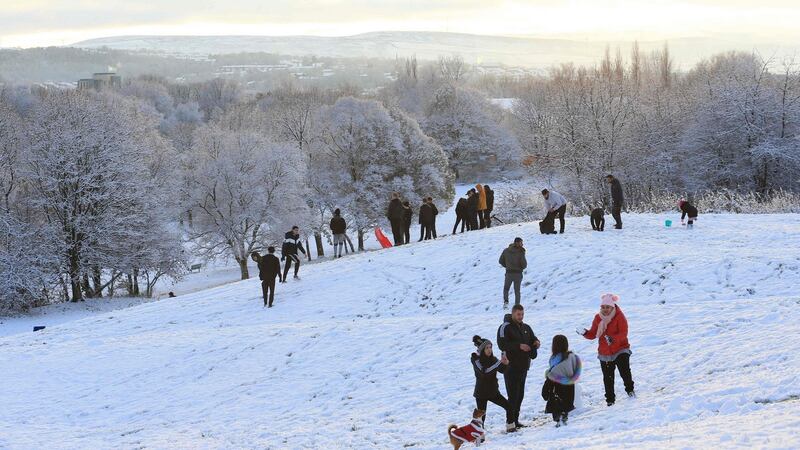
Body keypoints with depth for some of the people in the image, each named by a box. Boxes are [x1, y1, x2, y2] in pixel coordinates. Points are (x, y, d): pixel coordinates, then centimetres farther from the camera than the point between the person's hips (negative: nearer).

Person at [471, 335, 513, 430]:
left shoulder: (492, 359, 2)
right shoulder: (476, 359, -14)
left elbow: (502, 370, -6)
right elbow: (484, 371, -30)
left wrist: (505, 363, -29)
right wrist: (500, 362, -33)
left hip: (493, 391, 5)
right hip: (481, 393, -5)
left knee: (509, 407, 2)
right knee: (481, 416, -7)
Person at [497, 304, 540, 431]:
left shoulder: (526, 328, 15)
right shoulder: (505, 327, -8)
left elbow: (533, 339, 19)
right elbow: (502, 345, -18)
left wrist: (536, 342, -5)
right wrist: (519, 346, -26)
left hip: (523, 366, 8)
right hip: (511, 367, -8)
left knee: (520, 395, 12)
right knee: (513, 395, -12)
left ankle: (515, 420, 20)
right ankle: (510, 424, -12)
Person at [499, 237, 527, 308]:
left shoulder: (506, 251, -1)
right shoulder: (520, 252, -14)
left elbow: (501, 261, 5)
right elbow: (524, 263, -16)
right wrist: (522, 267, 8)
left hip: (509, 273, 2)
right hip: (518, 273, -2)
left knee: (506, 288, 20)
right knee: (517, 290, 13)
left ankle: (506, 302, 0)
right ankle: (517, 305, 9)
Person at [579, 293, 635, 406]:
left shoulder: (619, 317, -10)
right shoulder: (598, 318, 3)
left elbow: (623, 333, -20)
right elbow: (593, 334, 6)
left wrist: (613, 338, -37)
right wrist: (586, 333, -16)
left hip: (620, 350, -4)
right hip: (604, 353, 4)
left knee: (625, 371, -19)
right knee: (608, 378, 8)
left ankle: (630, 389, 8)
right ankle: (610, 400, 20)